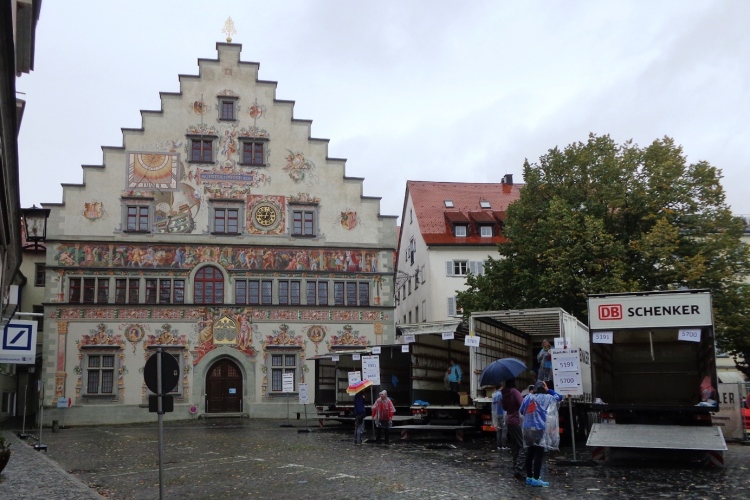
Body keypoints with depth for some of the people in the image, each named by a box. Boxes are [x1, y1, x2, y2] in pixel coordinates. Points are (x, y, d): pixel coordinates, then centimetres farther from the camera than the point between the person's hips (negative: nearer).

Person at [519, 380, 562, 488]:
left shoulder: (527, 397, 9)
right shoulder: (546, 398, -4)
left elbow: (521, 411, 14)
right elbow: (559, 397, 6)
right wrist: (548, 390, 7)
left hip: (527, 428, 6)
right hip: (539, 429, -6)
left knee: (530, 453, 12)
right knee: (539, 454, -3)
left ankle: (529, 477, 18)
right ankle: (536, 479, -6)